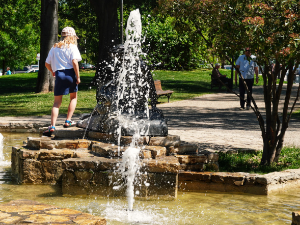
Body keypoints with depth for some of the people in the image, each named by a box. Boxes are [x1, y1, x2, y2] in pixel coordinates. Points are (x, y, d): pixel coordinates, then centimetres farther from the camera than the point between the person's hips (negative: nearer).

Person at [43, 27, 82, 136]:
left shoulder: (54, 47, 14)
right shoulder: (72, 47, 1)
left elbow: (47, 63, 15)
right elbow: (74, 62, -13)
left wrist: (52, 72, 33)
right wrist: (78, 77, -9)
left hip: (59, 74, 3)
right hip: (70, 73, -3)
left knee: (57, 102, 4)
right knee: (73, 97, 19)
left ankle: (52, 126, -7)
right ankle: (68, 121, 13)